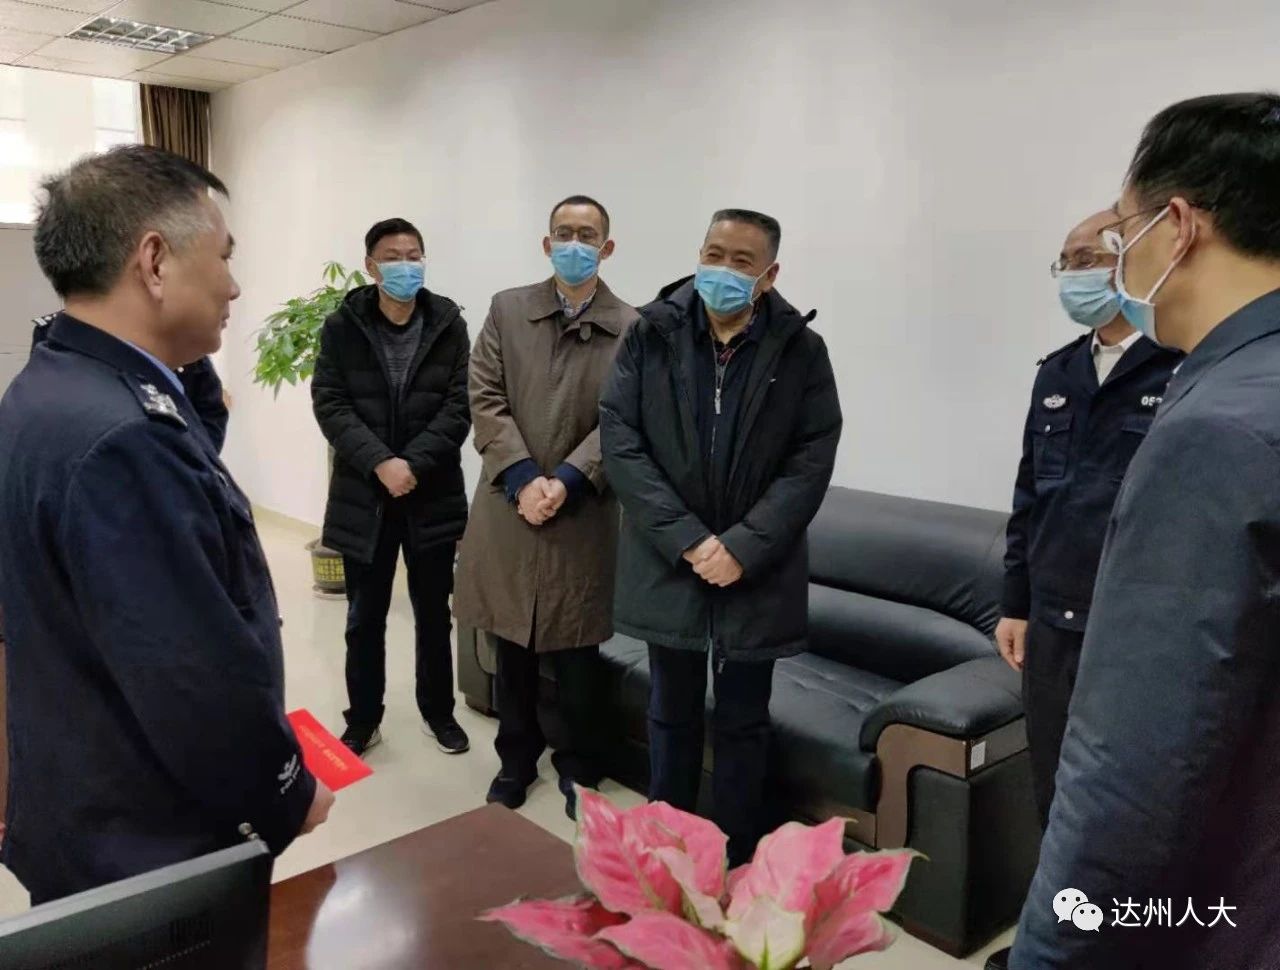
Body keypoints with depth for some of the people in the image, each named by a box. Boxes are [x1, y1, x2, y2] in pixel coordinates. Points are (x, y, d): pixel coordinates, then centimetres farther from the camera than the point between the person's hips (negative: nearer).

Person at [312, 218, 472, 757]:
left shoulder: (448, 323, 0)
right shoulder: (342, 326, 0)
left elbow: (459, 404, -6)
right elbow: (329, 404, -6)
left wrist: (414, 463, -17)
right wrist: (379, 463, -19)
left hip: (433, 494, 0)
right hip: (364, 495, 0)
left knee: (434, 615, 13)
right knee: (365, 619, 11)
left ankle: (438, 712, 30)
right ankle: (362, 721, 27)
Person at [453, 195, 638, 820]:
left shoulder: (629, 329, -1)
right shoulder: (506, 309, 5)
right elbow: (485, 400, -1)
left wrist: (566, 482, -17)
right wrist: (523, 478, -13)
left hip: (585, 513, -2)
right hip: (509, 505, 2)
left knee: (576, 653, 7)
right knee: (512, 648, 13)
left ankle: (579, 767, 27)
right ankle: (516, 758, 31)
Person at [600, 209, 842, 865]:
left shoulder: (801, 350, -3)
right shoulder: (650, 334, -2)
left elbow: (810, 462, -6)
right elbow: (620, 441, -7)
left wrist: (743, 548, -16)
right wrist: (686, 539, -14)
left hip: (757, 571, -1)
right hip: (669, 560, 1)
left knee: (742, 723, 12)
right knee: (671, 714, 16)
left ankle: (738, 866, 29)